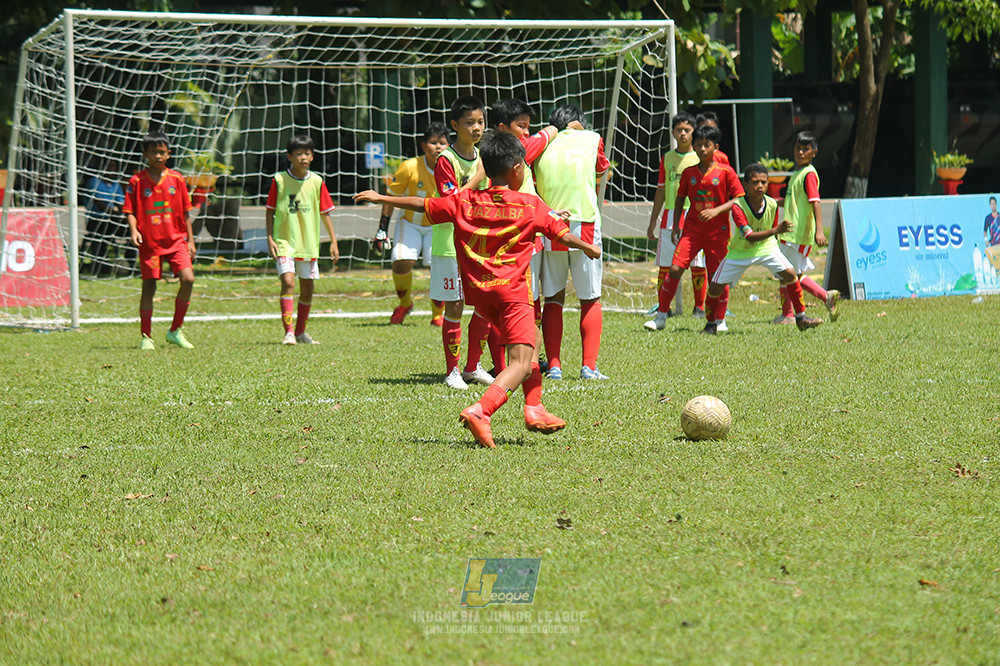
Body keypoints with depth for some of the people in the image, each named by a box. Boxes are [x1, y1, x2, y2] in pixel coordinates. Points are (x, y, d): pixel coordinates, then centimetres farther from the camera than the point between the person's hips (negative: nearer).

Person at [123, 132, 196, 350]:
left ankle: (175, 330, 1)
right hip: (149, 242, -1)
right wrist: (134, 230, -16)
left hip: (176, 239, 2)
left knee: (188, 279, -13)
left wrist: (190, 240, 8)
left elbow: (185, 211, 10)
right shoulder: (137, 182, 0)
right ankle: (146, 336, 10)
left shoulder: (176, 179, 6)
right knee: (149, 287, -1)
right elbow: (130, 211, 2)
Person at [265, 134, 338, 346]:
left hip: (309, 244, 3)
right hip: (284, 241, -3)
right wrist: (270, 238, -7)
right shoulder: (279, 180, -5)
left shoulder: (316, 182, 1)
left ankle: (300, 331, 25)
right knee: (288, 282, -19)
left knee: (307, 288, 9)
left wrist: (333, 241, 5)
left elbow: (325, 213, 8)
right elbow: (270, 211, 2)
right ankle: (288, 332, -21)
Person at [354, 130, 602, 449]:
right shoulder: (530, 206, -2)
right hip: (512, 290, -6)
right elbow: (563, 235, 4)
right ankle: (480, 411, -33)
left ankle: (535, 409, 27)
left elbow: (422, 205, 12)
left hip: (479, 291, 6)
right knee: (521, 363, -10)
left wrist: (381, 198, 24)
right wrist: (588, 248, 24)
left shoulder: (465, 201, 6)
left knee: (529, 341, 27)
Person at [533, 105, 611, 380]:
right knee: (590, 299, 7)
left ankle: (553, 365, 3)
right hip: (585, 228, -1)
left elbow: (530, 186, 5)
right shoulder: (591, 139, 4)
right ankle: (589, 366, 0)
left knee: (553, 299, 9)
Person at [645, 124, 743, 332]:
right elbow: (680, 198, 17)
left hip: (717, 232, -2)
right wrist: (676, 226, 10)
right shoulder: (689, 173, 6)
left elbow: (739, 199, -5)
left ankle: (718, 320, 19)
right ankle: (661, 317, -6)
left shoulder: (725, 172, -4)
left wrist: (717, 211, -17)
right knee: (675, 269, -12)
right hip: (692, 229, 2)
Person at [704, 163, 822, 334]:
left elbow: (772, 234, 4)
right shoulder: (738, 206, -27)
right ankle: (711, 324, 19)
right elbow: (749, 236, -38)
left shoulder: (772, 205, -15)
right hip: (741, 250, -2)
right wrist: (776, 230, -49)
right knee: (716, 287, -7)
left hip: (766, 247, 2)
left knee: (789, 273, -19)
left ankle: (801, 317, -6)